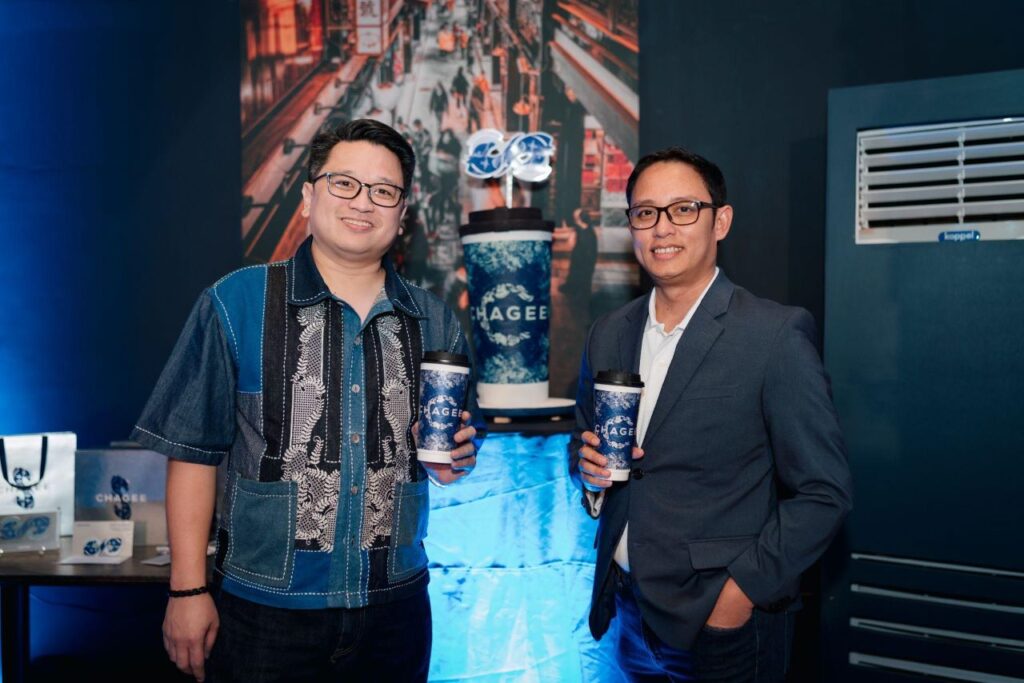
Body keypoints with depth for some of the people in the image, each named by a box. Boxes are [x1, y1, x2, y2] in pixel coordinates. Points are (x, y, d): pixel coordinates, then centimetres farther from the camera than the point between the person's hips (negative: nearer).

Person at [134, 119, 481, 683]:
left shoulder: (436, 323, 4)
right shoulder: (234, 304, -6)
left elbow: (457, 452, 15)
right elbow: (193, 453, -5)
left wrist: (452, 461, -8)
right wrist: (188, 591, -7)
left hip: (395, 609, 3)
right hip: (262, 610, -3)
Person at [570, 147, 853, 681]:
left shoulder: (777, 335, -13)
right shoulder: (608, 335, 4)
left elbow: (823, 492, -11)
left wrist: (743, 590, -15)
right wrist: (588, 465, -6)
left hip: (724, 624, -5)